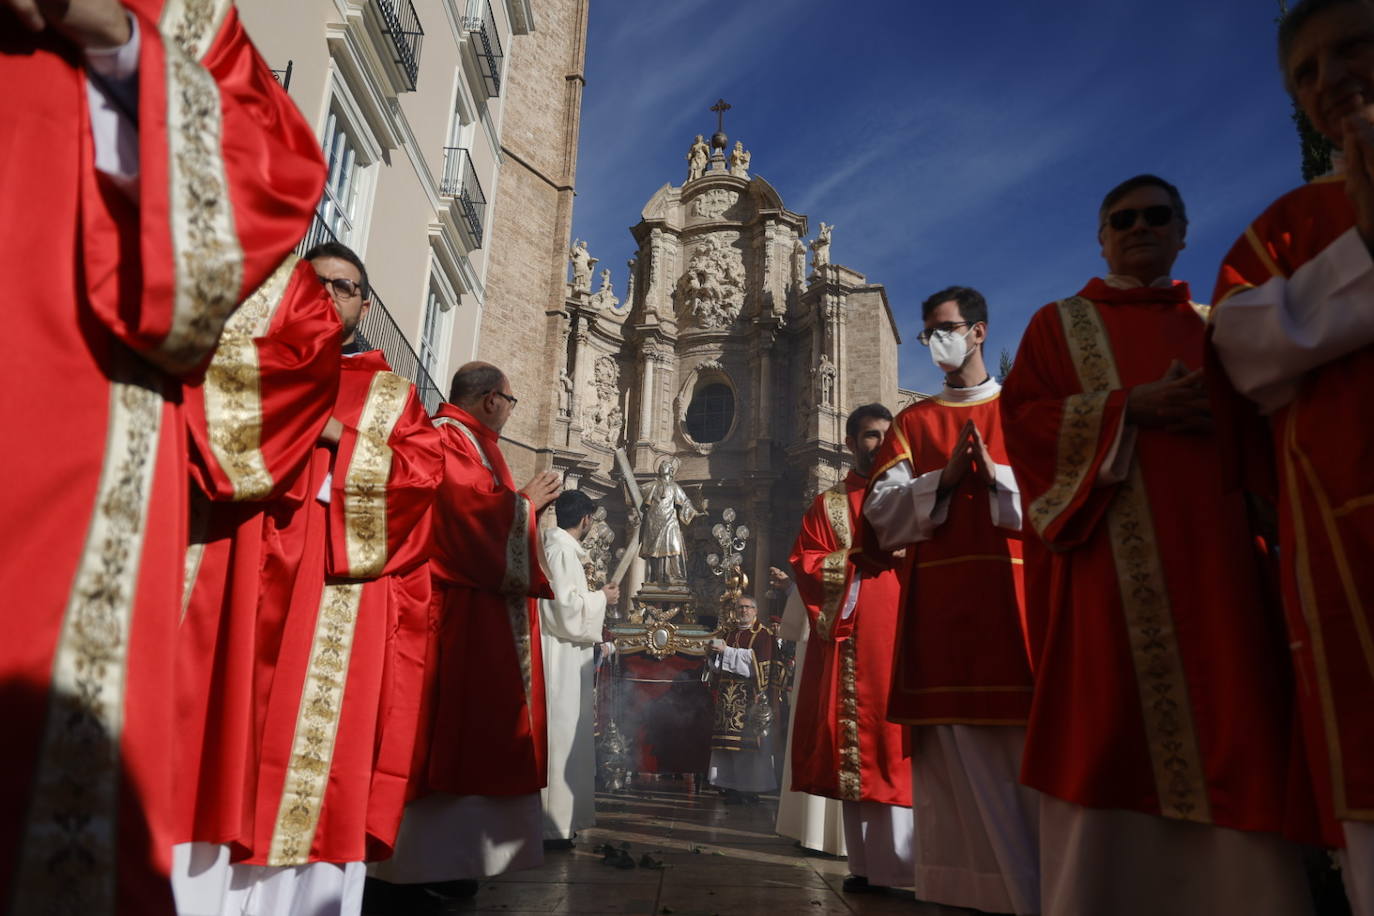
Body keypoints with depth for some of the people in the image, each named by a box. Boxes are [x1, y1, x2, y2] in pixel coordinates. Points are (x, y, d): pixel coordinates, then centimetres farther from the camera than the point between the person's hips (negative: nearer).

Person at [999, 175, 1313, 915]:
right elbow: (1021, 416, 1)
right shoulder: (1060, 323, 14)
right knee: (1111, 730, -7)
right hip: (1110, 551, -3)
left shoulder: (1218, 325, 23)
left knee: (1231, 725, -3)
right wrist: (1131, 405, -11)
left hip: (1214, 548, 3)